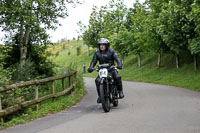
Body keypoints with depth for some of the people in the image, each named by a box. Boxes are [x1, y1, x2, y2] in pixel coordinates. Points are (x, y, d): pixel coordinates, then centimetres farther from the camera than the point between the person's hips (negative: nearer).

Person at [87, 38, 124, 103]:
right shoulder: (97, 53, 9)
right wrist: (90, 68, -19)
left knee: (117, 77, -30)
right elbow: (94, 61, 1)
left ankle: (120, 91, -10)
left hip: (111, 69, -2)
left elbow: (117, 58, -11)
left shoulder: (111, 51, 0)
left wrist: (119, 65, -32)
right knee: (97, 81, -22)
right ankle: (100, 96, -8)